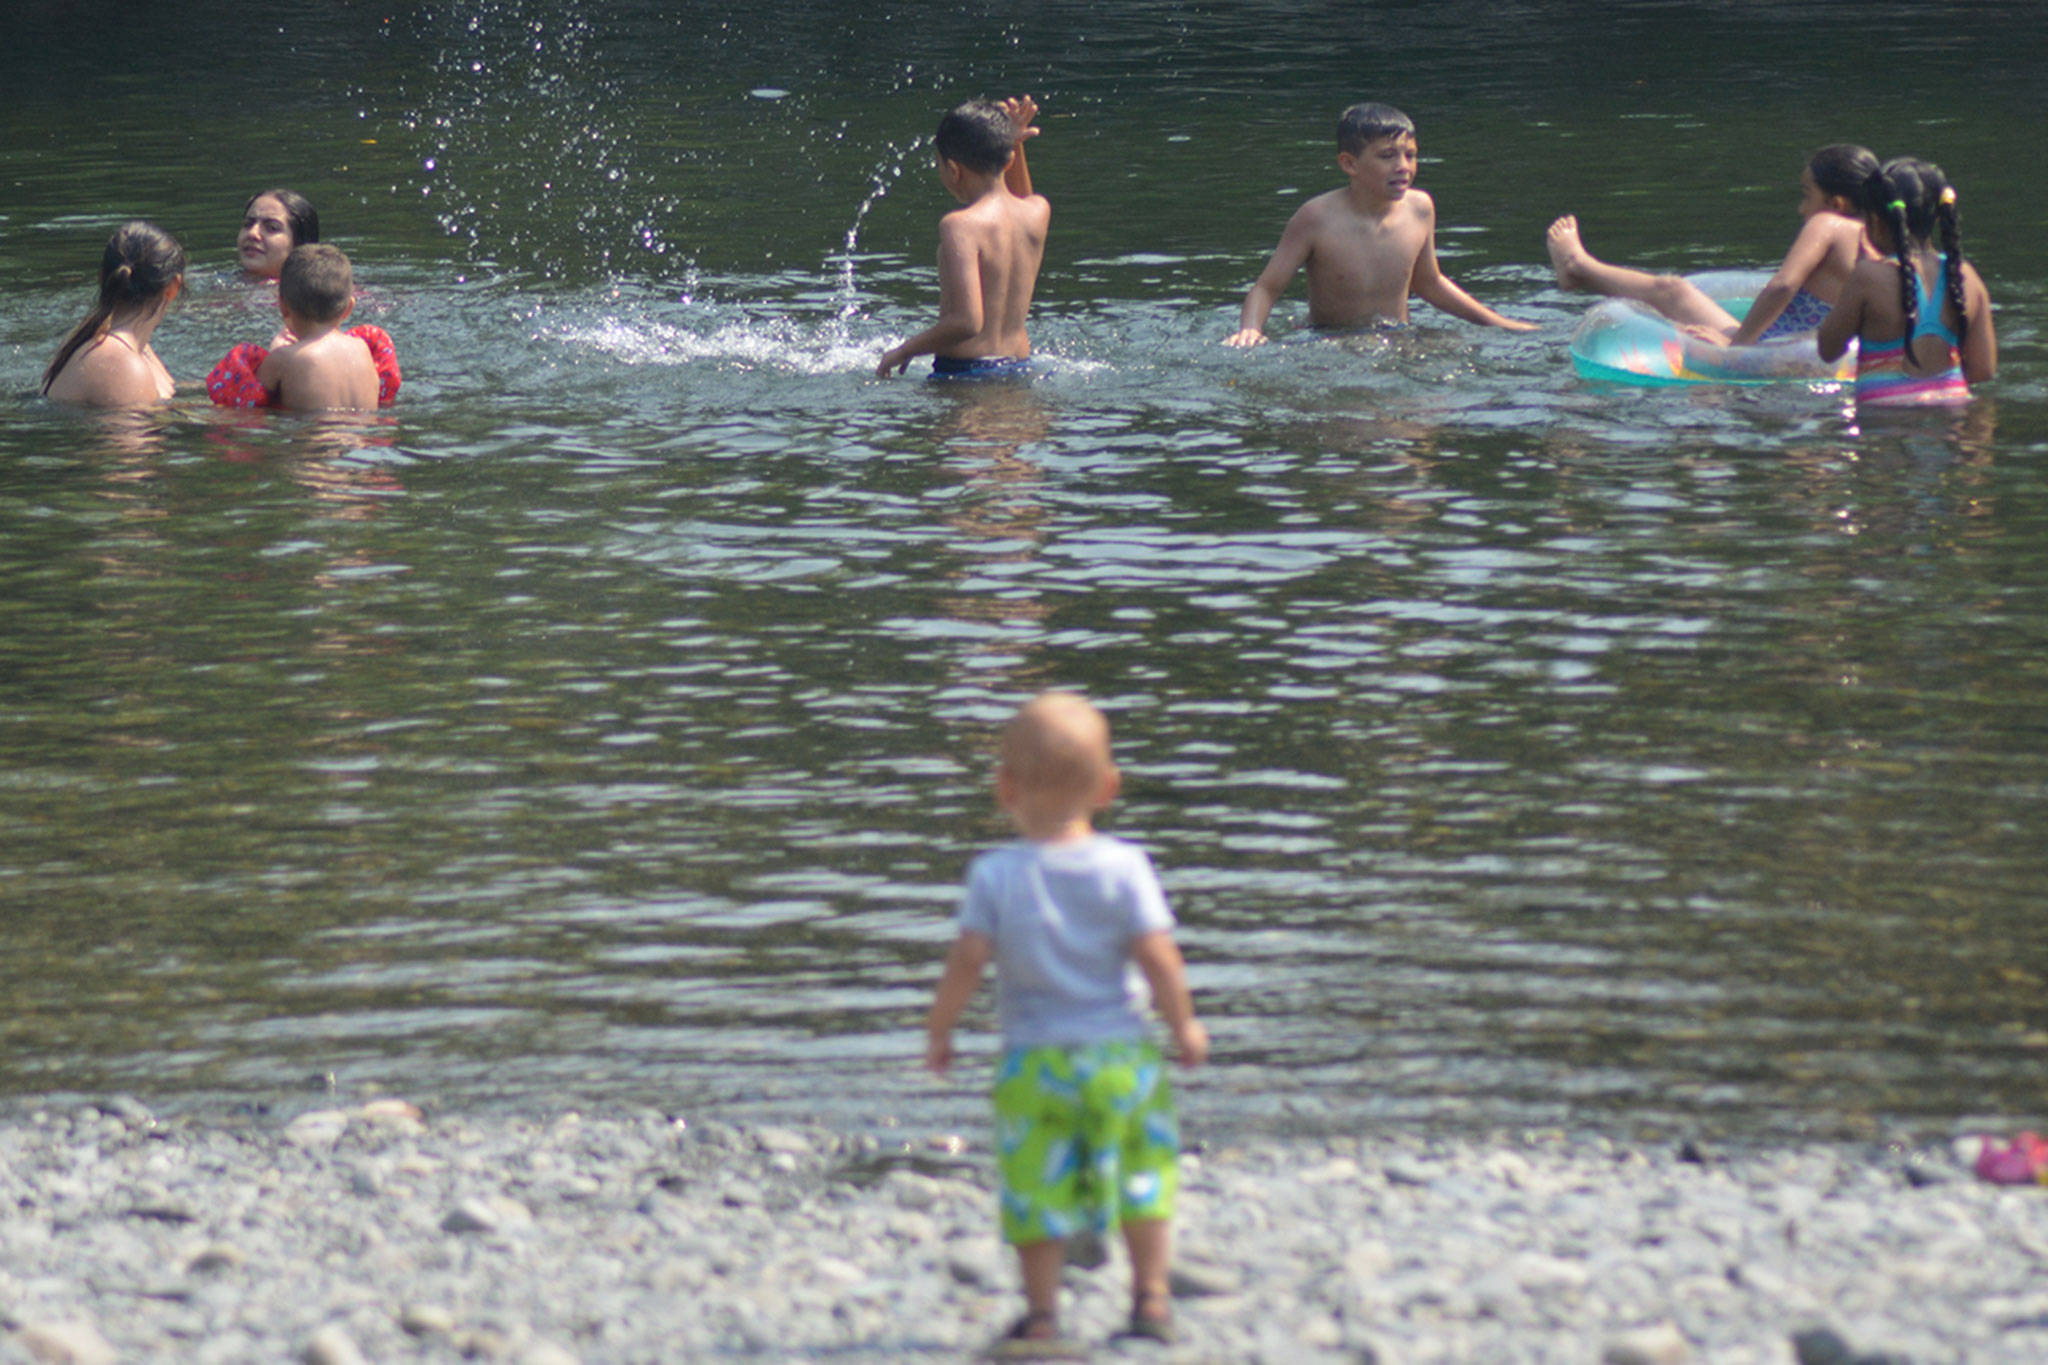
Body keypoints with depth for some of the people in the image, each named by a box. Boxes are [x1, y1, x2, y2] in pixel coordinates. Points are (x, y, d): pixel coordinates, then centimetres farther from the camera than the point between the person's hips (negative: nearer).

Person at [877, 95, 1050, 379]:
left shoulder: (959, 226, -14)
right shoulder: (1038, 212, 5)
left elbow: (967, 321, -22)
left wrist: (903, 351, -9)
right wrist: (1015, 144, 24)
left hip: (964, 370, -7)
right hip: (1020, 366, 7)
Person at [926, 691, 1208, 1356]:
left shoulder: (995, 875, -8)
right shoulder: (1123, 867, -7)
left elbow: (968, 959, -13)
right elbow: (1157, 955, -11)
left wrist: (938, 1029, 1)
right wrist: (1184, 1025, 3)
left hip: (1033, 1061, -1)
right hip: (1120, 1052, 1)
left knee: (1037, 1189, 5)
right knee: (1143, 1176, 16)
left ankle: (1042, 1314, 3)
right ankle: (1151, 1297, 18)